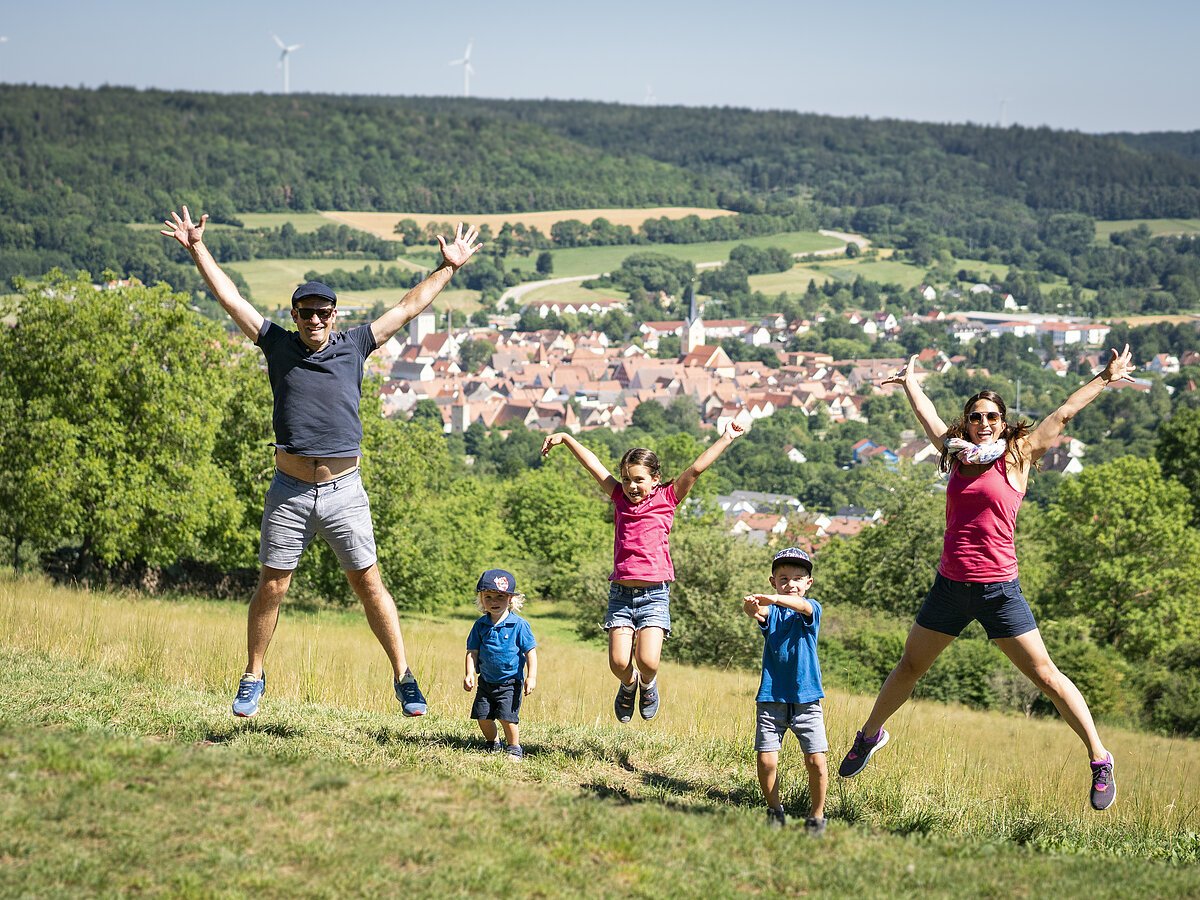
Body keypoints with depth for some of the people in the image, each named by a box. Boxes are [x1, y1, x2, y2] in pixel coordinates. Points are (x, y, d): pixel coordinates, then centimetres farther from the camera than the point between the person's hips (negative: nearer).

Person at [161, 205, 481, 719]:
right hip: (290, 491, 0)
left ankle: (403, 677, 7)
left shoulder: (354, 347, 7)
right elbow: (230, 299, 9)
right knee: (271, 587, 3)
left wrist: (448, 268, 15)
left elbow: (408, 307, 13)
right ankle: (253, 677, 17)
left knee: (369, 585, 2)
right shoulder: (279, 346, 6)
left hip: (344, 490, 0)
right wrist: (197, 249, 9)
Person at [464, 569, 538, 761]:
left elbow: (530, 652, -7)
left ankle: (515, 749, 6)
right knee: (482, 716, 7)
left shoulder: (519, 625, -10)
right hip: (486, 681, 5)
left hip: (510, 682, -4)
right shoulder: (480, 625, 1)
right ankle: (492, 744, 30)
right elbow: (472, 651, 4)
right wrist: (470, 674, -8)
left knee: (507, 716, -12)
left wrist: (531, 677, -13)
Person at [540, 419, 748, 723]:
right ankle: (629, 685, 28)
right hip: (621, 593, 3)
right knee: (619, 663, -7)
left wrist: (726, 438, -5)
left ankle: (648, 685, 20)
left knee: (647, 661, -15)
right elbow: (593, 465, 14)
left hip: (654, 595, -2)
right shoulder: (620, 498, 10)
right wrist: (565, 438, 17)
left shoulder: (667, 499, 4)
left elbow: (696, 469, -3)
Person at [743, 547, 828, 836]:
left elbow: (801, 606, -22)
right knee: (766, 760, -5)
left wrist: (774, 599, -43)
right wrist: (751, 607, -45)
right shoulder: (770, 611, 5)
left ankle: (817, 816, 11)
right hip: (771, 698, 1)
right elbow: (757, 613, -19)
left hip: (806, 699, -1)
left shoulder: (811, 609, 3)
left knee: (816, 761, -7)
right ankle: (774, 811, 17)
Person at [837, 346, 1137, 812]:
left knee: (1045, 674, -4)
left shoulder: (1015, 459, -1)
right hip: (949, 586, 4)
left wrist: (1106, 378, 4)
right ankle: (870, 734, 37)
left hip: (998, 590, -4)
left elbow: (1063, 414, 2)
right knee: (909, 667, 17)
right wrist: (910, 381, 42)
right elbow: (928, 416, 28)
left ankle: (1099, 758, 1)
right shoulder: (959, 456, 10)